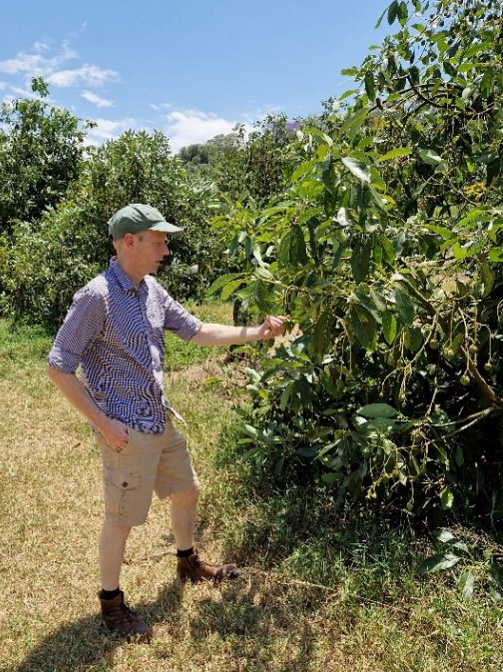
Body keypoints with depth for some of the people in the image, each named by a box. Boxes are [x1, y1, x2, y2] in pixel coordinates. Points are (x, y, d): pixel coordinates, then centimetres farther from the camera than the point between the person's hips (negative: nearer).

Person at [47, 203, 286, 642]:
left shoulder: (152, 290, 3)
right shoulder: (96, 297, -21)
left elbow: (198, 332, 8)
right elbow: (59, 367, -19)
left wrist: (256, 333, 1)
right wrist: (103, 423, -18)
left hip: (161, 420, 8)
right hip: (126, 431, -8)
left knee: (187, 490, 22)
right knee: (121, 519, 7)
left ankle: (188, 563, 46)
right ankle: (111, 604, 30)